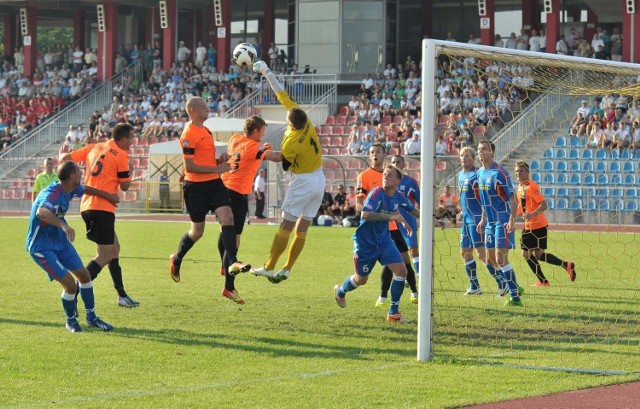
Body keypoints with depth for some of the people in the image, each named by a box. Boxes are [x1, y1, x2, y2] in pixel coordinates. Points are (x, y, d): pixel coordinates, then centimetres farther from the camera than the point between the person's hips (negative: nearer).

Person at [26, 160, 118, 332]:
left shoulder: (71, 189, -3)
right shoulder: (52, 194, -31)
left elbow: (85, 189, 22)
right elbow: (41, 212, -53)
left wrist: (108, 196, 33)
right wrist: (63, 225, -66)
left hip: (60, 241, 9)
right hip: (41, 246, -9)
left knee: (84, 275, 11)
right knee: (70, 284, -14)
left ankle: (91, 318, 29)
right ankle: (71, 321, 12)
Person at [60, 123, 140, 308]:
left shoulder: (93, 148, 11)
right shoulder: (121, 156, -8)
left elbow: (65, 158, 10)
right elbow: (125, 186, -1)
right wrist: (130, 171, 17)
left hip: (87, 207, 9)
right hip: (102, 209, -9)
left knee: (114, 247, 19)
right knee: (105, 256, -8)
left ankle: (121, 295, 24)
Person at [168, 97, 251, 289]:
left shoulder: (205, 130, 16)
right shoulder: (189, 134, -14)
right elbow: (189, 166, -18)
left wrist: (220, 160, 7)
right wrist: (217, 169, -19)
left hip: (214, 183, 7)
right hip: (196, 187, -7)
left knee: (227, 216, -14)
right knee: (197, 231, 4)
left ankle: (231, 262, -21)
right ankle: (176, 260, 29)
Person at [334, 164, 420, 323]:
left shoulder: (398, 197, -4)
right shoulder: (377, 193, -23)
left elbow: (412, 210, 19)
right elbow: (365, 214, -37)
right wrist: (390, 217, -39)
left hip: (384, 240, 5)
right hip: (365, 242, -5)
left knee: (401, 270, -10)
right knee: (361, 279, 9)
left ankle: (393, 313, 1)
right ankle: (340, 291, 45)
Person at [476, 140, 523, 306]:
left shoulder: (499, 173, -15)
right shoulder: (480, 173, 10)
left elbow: (513, 199, -16)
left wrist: (512, 220, -24)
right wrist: (483, 220, 19)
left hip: (503, 222, -9)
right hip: (490, 222, 9)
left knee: (500, 259, -12)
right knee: (491, 260, 11)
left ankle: (515, 298, -6)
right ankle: (515, 288, 25)